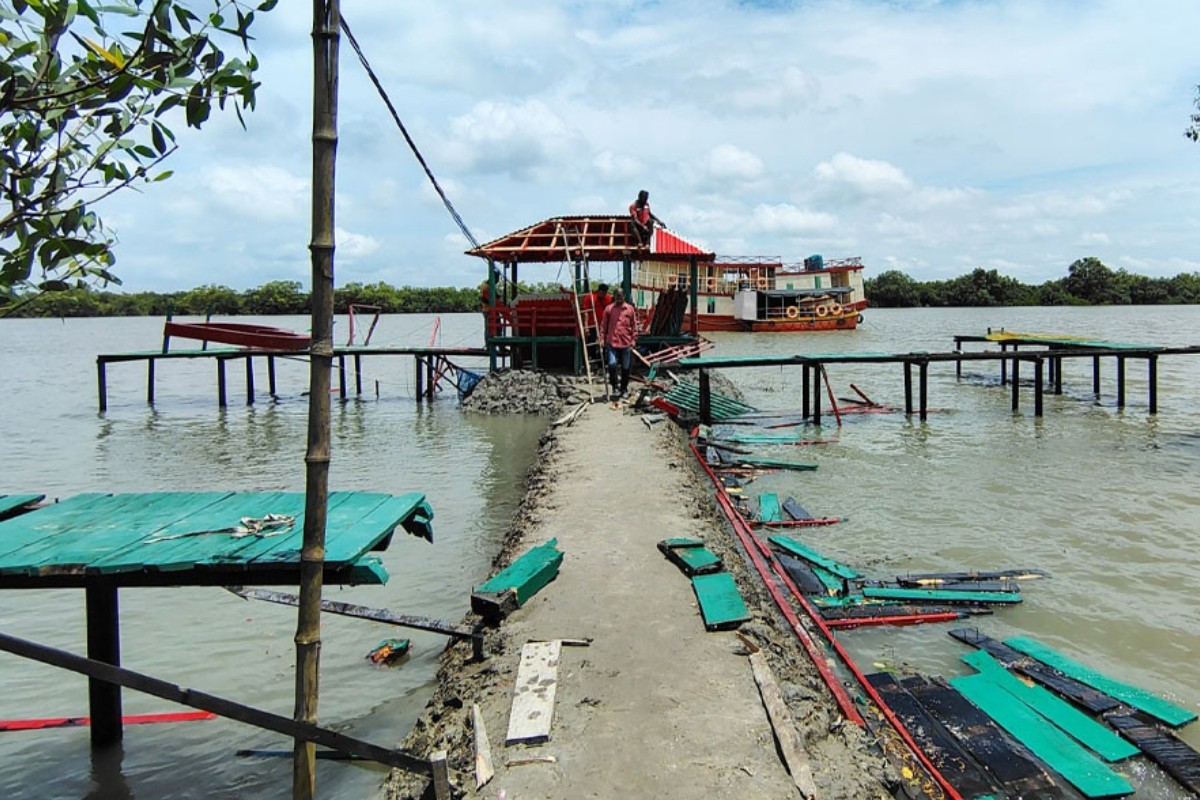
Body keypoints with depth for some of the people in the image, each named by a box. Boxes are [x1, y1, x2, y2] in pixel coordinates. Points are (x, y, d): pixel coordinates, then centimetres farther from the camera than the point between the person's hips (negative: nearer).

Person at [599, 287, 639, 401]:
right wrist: (602, 338, 0)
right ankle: (615, 387, 1)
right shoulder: (609, 309, 3)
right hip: (612, 342, -1)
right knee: (612, 364, -15)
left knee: (626, 367, 9)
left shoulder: (630, 309, 3)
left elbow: (634, 326, 6)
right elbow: (603, 325, 7)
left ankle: (624, 388, 25)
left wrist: (633, 341, 1)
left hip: (626, 343, 1)